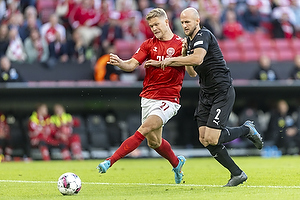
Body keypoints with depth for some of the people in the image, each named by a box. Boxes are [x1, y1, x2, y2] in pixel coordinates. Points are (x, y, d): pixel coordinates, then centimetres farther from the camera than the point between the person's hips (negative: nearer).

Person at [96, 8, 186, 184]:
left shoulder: (180, 44, -4)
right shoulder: (149, 44, 7)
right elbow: (132, 64, -3)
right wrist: (119, 63, -25)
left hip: (168, 100, -6)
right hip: (148, 97, 6)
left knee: (144, 130, -22)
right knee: (154, 141, 12)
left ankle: (110, 161, -26)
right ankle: (177, 163, 40)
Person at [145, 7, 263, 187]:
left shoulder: (204, 35, -14)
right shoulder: (190, 41, 15)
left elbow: (198, 58, -32)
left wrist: (171, 59, -23)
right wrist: (184, 53, 7)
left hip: (222, 92, -9)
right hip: (206, 94, 9)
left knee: (211, 138, -15)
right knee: (204, 139, -1)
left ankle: (247, 129, 10)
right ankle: (237, 174, 9)